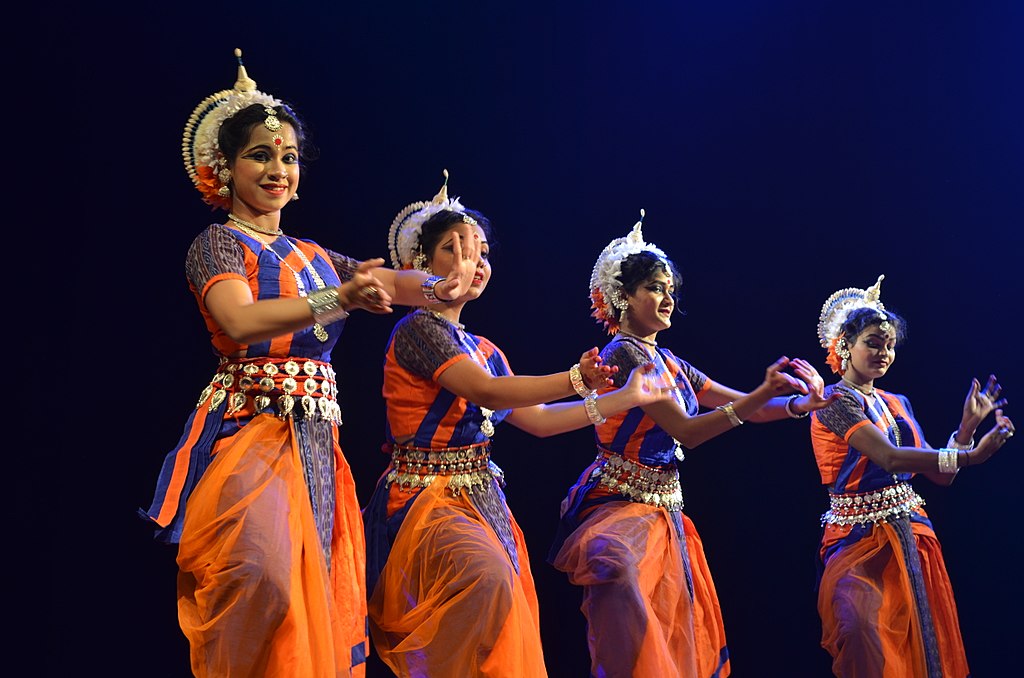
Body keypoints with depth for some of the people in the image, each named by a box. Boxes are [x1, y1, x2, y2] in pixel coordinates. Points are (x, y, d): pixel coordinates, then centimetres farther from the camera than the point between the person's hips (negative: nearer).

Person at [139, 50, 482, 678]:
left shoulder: (315, 257, 19)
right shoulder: (217, 244, 0)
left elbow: (393, 280, 8)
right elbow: (241, 321, -19)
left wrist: (440, 286, -15)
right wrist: (338, 298, -30)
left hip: (314, 440, 7)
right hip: (248, 430, -6)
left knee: (318, 603, 5)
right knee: (262, 579, -27)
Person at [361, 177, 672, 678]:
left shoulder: (482, 350, 17)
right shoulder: (418, 330, -8)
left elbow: (539, 420, 17)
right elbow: (486, 391, -22)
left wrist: (629, 397, 18)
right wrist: (576, 380, -27)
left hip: (480, 501, 8)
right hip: (425, 498, -8)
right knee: (489, 579, -33)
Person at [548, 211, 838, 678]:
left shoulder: (670, 364, 15)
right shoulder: (624, 353, -10)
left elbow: (741, 406, 15)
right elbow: (686, 430, -17)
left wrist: (796, 404, -4)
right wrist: (762, 395, -24)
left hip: (664, 510, 9)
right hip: (620, 502, -9)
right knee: (616, 569, -40)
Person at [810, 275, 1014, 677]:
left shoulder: (897, 405, 14)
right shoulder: (836, 400, -9)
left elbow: (939, 474, 11)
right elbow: (889, 458, -23)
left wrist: (969, 424, 0)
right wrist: (969, 456, -28)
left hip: (910, 534, 7)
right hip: (859, 538, -7)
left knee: (919, 643, 6)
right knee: (863, 638, -23)